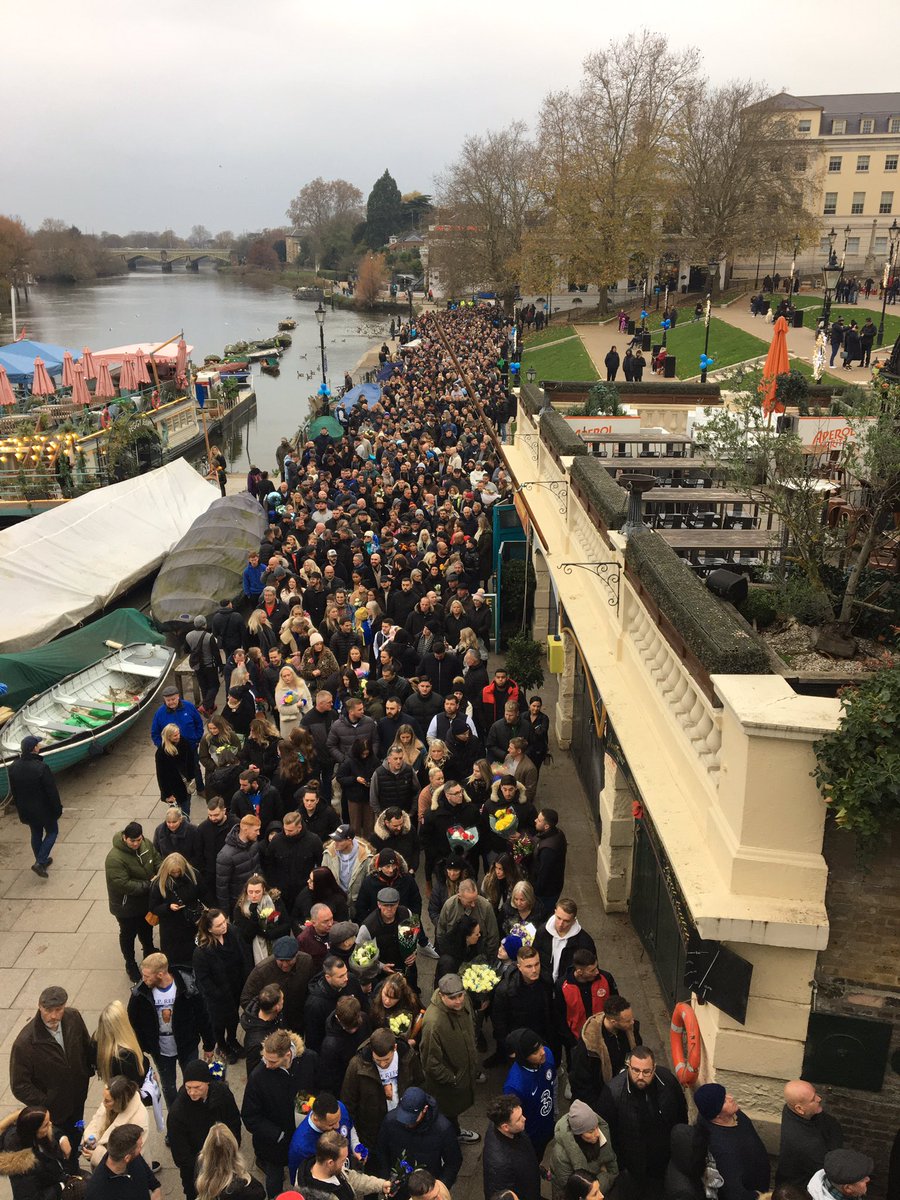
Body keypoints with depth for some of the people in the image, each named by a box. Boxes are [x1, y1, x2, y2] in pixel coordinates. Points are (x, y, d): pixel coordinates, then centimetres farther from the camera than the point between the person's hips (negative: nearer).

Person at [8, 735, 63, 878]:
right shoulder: (41, 767, -28)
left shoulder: (12, 767, -7)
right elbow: (52, 791, -21)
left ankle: (41, 861, 36)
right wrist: (57, 809, -7)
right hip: (44, 809, -6)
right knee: (52, 832, 14)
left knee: (36, 834, 23)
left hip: (26, 810, 6)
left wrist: (19, 807, 18)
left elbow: (13, 791, 5)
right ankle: (40, 862, 5)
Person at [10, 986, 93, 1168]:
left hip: (77, 1099, 5)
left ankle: (73, 1170, 58)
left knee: (75, 1141, 30)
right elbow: (19, 1087, -21)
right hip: (52, 1112, -5)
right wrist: (45, 1105, -18)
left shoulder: (73, 1017, -18)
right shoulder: (25, 1042, -33)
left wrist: (87, 1072, 3)